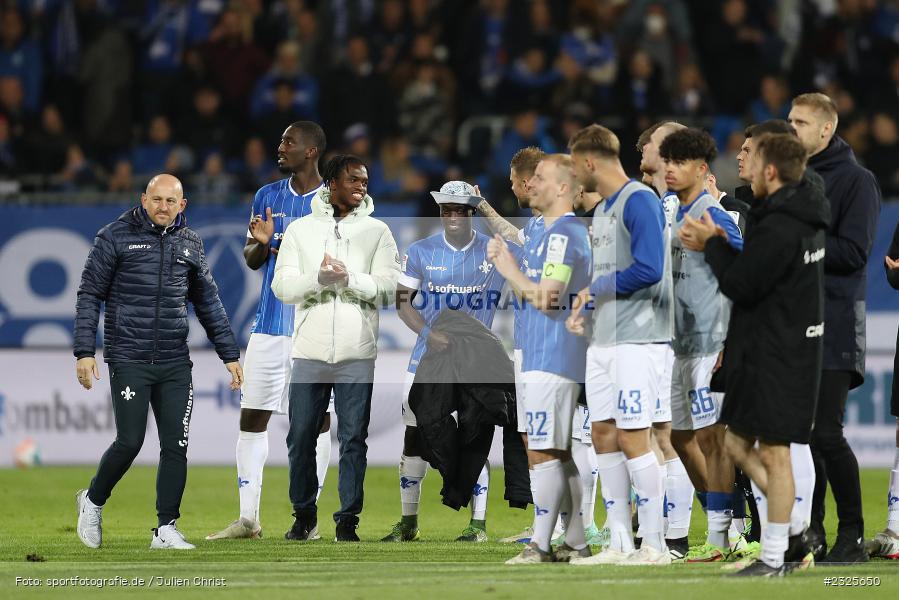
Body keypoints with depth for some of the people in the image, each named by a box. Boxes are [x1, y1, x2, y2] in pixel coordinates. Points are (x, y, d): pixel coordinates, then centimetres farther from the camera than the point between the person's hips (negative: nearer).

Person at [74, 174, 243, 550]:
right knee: (129, 442, -9)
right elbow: (89, 296, -1)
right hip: (128, 360, -4)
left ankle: (166, 529, 5)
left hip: (175, 363, 4)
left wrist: (230, 355, 15)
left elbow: (208, 303, 18)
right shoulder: (115, 237, -2)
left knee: (175, 446, -1)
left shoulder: (189, 244, 11)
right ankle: (93, 502, 17)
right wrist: (84, 352, -9)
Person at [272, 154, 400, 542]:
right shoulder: (300, 230, 7)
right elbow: (282, 287, 0)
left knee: (353, 439, -1)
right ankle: (303, 513, 19)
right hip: (309, 353, 1)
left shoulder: (377, 232, 5)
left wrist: (349, 278, -17)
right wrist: (319, 277, -18)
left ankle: (348, 520, 5)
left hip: (357, 354, -1)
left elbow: (389, 288, -3)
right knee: (301, 437, 5)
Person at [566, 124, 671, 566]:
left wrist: (593, 289, -10)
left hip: (636, 338, -9)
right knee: (604, 436, 7)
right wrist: (584, 311, 9)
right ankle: (620, 544, 10)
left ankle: (655, 544, -5)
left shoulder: (639, 200, -12)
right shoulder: (602, 209, 17)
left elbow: (649, 269, -21)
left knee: (633, 438, -9)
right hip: (603, 339, 9)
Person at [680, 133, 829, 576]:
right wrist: (714, 245, 7)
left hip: (774, 357, -10)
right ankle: (792, 529, 18)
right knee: (737, 444, 15)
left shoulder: (778, 228, -21)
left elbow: (741, 286, -18)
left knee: (773, 455, -5)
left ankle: (773, 559, -1)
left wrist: (712, 243, -4)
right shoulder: (802, 218, 12)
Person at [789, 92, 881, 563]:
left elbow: (853, 251, -13)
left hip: (833, 324, -6)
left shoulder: (855, 180, -4)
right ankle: (811, 530, 13)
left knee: (825, 432, -10)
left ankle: (852, 535, -3)